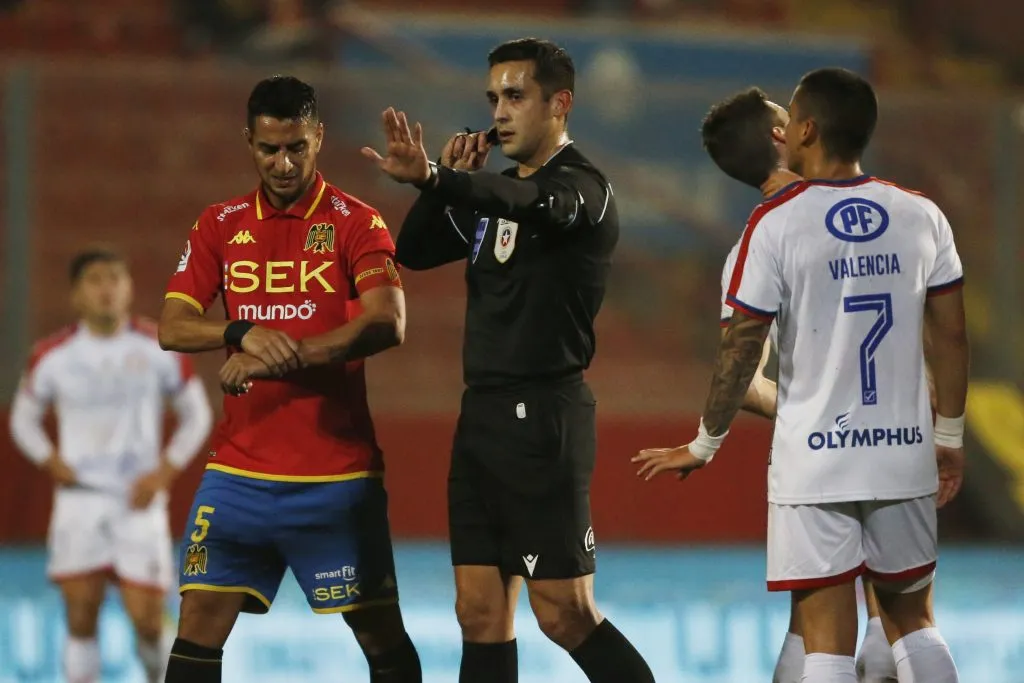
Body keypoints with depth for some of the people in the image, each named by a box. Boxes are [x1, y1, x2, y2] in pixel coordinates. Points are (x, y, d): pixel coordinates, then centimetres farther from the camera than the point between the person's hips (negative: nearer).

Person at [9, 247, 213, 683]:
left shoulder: (160, 349, -1)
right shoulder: (53, 356, 1)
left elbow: (197, 415, 8)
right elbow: (23, 418, 15)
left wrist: (164, 472, -4)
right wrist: (50, 461, -4)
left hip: (140, 500, -1)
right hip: (80, 497, 1)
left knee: (146, 618, -6)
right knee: (81, 615, -5)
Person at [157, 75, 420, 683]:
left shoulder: (355, 222, -3)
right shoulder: (220, 226, 9)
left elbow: (388, 325, -17)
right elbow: (172, 327, 3)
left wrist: (280, 356, -24)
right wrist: (243, 332, -18)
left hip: (337, 470, -3)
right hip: (239, 468, 3)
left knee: (382, 633, 1)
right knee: (200, 625, -3)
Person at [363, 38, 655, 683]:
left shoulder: (582, 186, -9)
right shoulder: (500, 192, 16)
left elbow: (530, 202, -32)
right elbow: (415, 252, 16)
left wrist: (434, 176, -49)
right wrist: (446, 183, -2)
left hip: (543, 415, -8)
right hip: (482, 412, 8)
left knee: (565, 612, -9)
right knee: (481, 612, 5)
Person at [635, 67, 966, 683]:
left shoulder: (777, 223, -9)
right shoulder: (922, 216, 1)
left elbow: (743, 348, -8)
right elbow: (951, 337, 5)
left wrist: (704, 445, 5)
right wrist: (950, 437, 16)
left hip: (815, 461, -4)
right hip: (904, 455, 4)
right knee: (912, 621, 18)